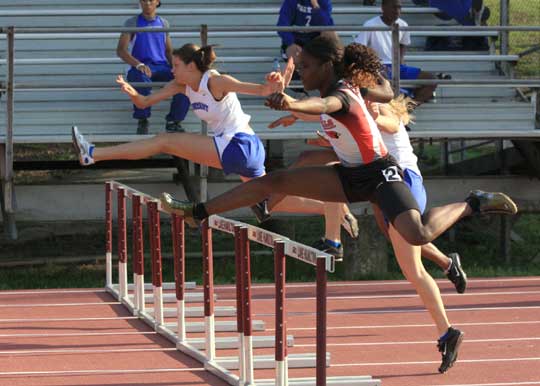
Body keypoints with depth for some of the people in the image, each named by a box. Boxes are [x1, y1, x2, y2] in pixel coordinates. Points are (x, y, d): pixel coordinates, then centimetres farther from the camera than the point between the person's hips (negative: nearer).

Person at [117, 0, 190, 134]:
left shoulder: (163, 23, 19)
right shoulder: (132, 23, 7)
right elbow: (121, 50, -4)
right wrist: (139, 65, -22)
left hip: (162, 67, 3)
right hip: (141, 68, -3)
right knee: (143, 79, -41)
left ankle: (173, 121, -15)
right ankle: (142, 122, -24)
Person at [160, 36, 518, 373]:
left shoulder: (342, 96, -25)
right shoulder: (344, 85, 1)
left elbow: (324, 105, -52)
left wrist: (292, 104, -74)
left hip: (381, 176, -10)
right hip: (352, 176, 10)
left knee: (418, 235, -29)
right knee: (274, 181, -2)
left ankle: (474, 203, -8)